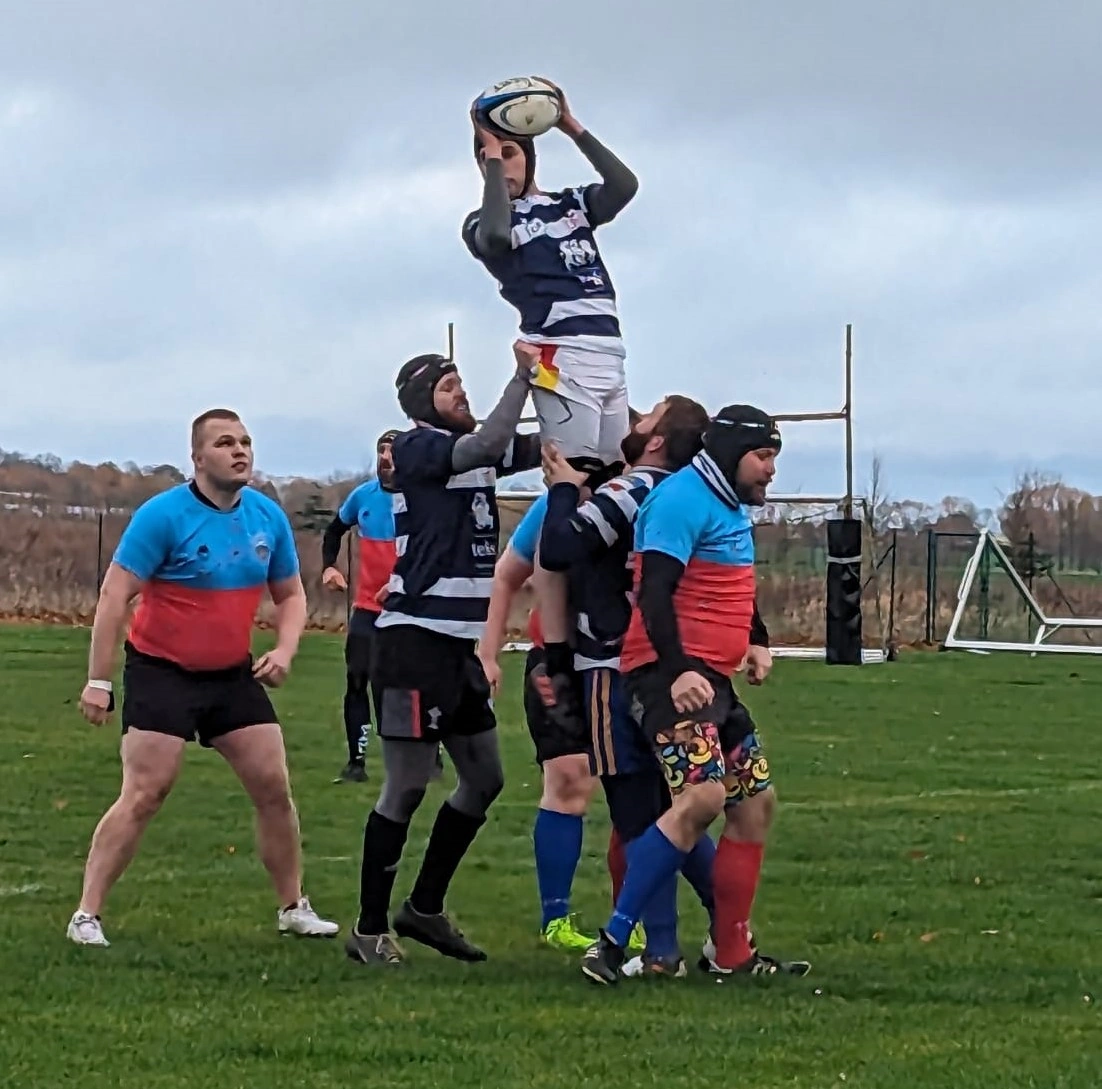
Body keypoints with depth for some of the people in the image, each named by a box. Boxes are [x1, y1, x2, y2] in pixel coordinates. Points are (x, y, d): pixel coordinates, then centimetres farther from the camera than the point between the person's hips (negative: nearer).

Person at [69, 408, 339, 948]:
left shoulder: (268, 517, 2)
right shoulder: (164, 515, -15)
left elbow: (290, 594, 15)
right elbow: (115, 594, -14)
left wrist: (284, 649, -5)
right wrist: (98, 680, -17)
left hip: (234, 675, 5)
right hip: (161, 673, -5)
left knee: (274, 788, 4)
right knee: (143, 796, -11)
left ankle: (293, 908, 19)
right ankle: (86, 915, -5)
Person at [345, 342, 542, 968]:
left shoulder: (477, 447, 15)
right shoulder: (416, 447, -8)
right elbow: (487, 446, -24)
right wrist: (523, 377, -19)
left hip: (462, 645, 9)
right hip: (416, 640, -9)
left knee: (484, 780, 13)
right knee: (407, 788, -6)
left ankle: (425, 909, 24)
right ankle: (371, 930, 2)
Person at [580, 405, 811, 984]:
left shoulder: (730, 506, 18)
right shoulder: (684, 498, -12)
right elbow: (654, 592, -20)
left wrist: (751, 644, 20)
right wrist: (678, 670, -28)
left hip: (711, 678, 11)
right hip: (671, 672, -11)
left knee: (755, 799, 11)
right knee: (702, 795, -24)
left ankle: (733, 954, 17)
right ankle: (611, 941, -23)